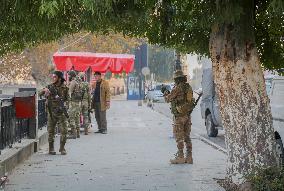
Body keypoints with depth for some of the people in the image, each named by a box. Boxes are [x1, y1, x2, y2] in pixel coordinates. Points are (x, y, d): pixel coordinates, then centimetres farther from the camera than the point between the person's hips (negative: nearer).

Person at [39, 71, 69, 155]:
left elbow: (67, 99, 6)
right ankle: (51, 148, 12)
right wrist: (45, 90, -24)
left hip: (61, 112, 0)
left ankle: (62, 148, 7)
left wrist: (64, 104, -14)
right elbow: (40, 94, -4)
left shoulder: (64, 88, 3)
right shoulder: (50, 87, 1)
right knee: (51, 131, 3)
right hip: (51, 112, 0)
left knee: (64, 131, -5)